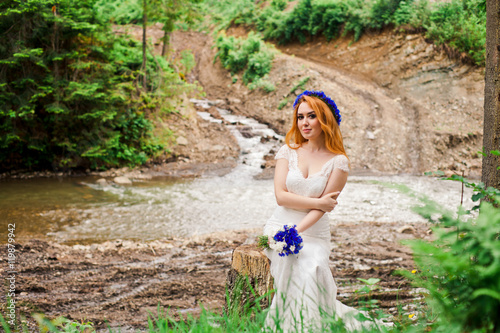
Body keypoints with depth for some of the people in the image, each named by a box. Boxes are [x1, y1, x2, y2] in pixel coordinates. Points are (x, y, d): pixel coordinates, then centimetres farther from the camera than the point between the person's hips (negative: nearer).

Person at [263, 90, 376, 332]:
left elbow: (323, 207, -8)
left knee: (312, 268, -30)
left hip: (314, 234, -1)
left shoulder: (338, 162, 0)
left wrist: (296, 231, -20)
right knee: (291, 265, -30)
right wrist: (317, 202, -11)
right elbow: (280, 196, -3)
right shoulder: (288, 151, 6)